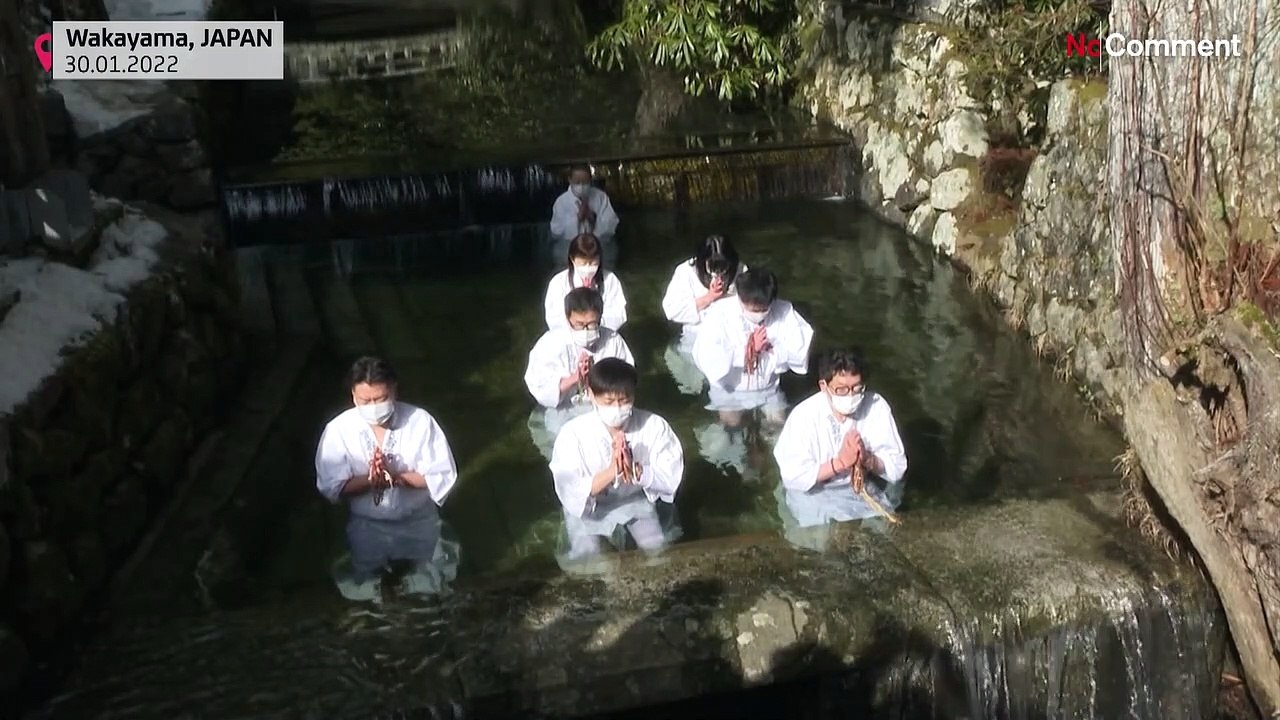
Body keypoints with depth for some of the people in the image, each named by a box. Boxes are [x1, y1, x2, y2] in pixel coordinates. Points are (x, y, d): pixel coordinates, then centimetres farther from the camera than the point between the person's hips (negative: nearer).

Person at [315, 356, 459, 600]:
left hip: (419, 522, 0)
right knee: (363, 591, 10)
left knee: (433, 588, 7)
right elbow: (331, 487, -14)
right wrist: (370, 480, -30)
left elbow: (442, 476, -15)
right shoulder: (338, 430, -15)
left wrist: (397, 476, -27)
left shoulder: (420, 421, -16)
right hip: (367, 527, 1)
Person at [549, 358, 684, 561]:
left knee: (658, 549, -10)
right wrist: (611, 471, -42)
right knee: (588, 559, -16)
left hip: (636, 499, 2)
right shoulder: (573, 433, -26)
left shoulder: (654, 426, -22)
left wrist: (635, 470, -37)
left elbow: (671, 479, -19)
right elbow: (570, 493, -28)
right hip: (587, 506, -2)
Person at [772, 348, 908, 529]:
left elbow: (897, 467, -7)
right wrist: (839, 463, -28)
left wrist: (868, 459, -27)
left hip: (864, 488, 3)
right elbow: (793, 476, -20)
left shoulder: (877, 407, -11)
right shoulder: (804, 415, -18)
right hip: (814, 492, -2)